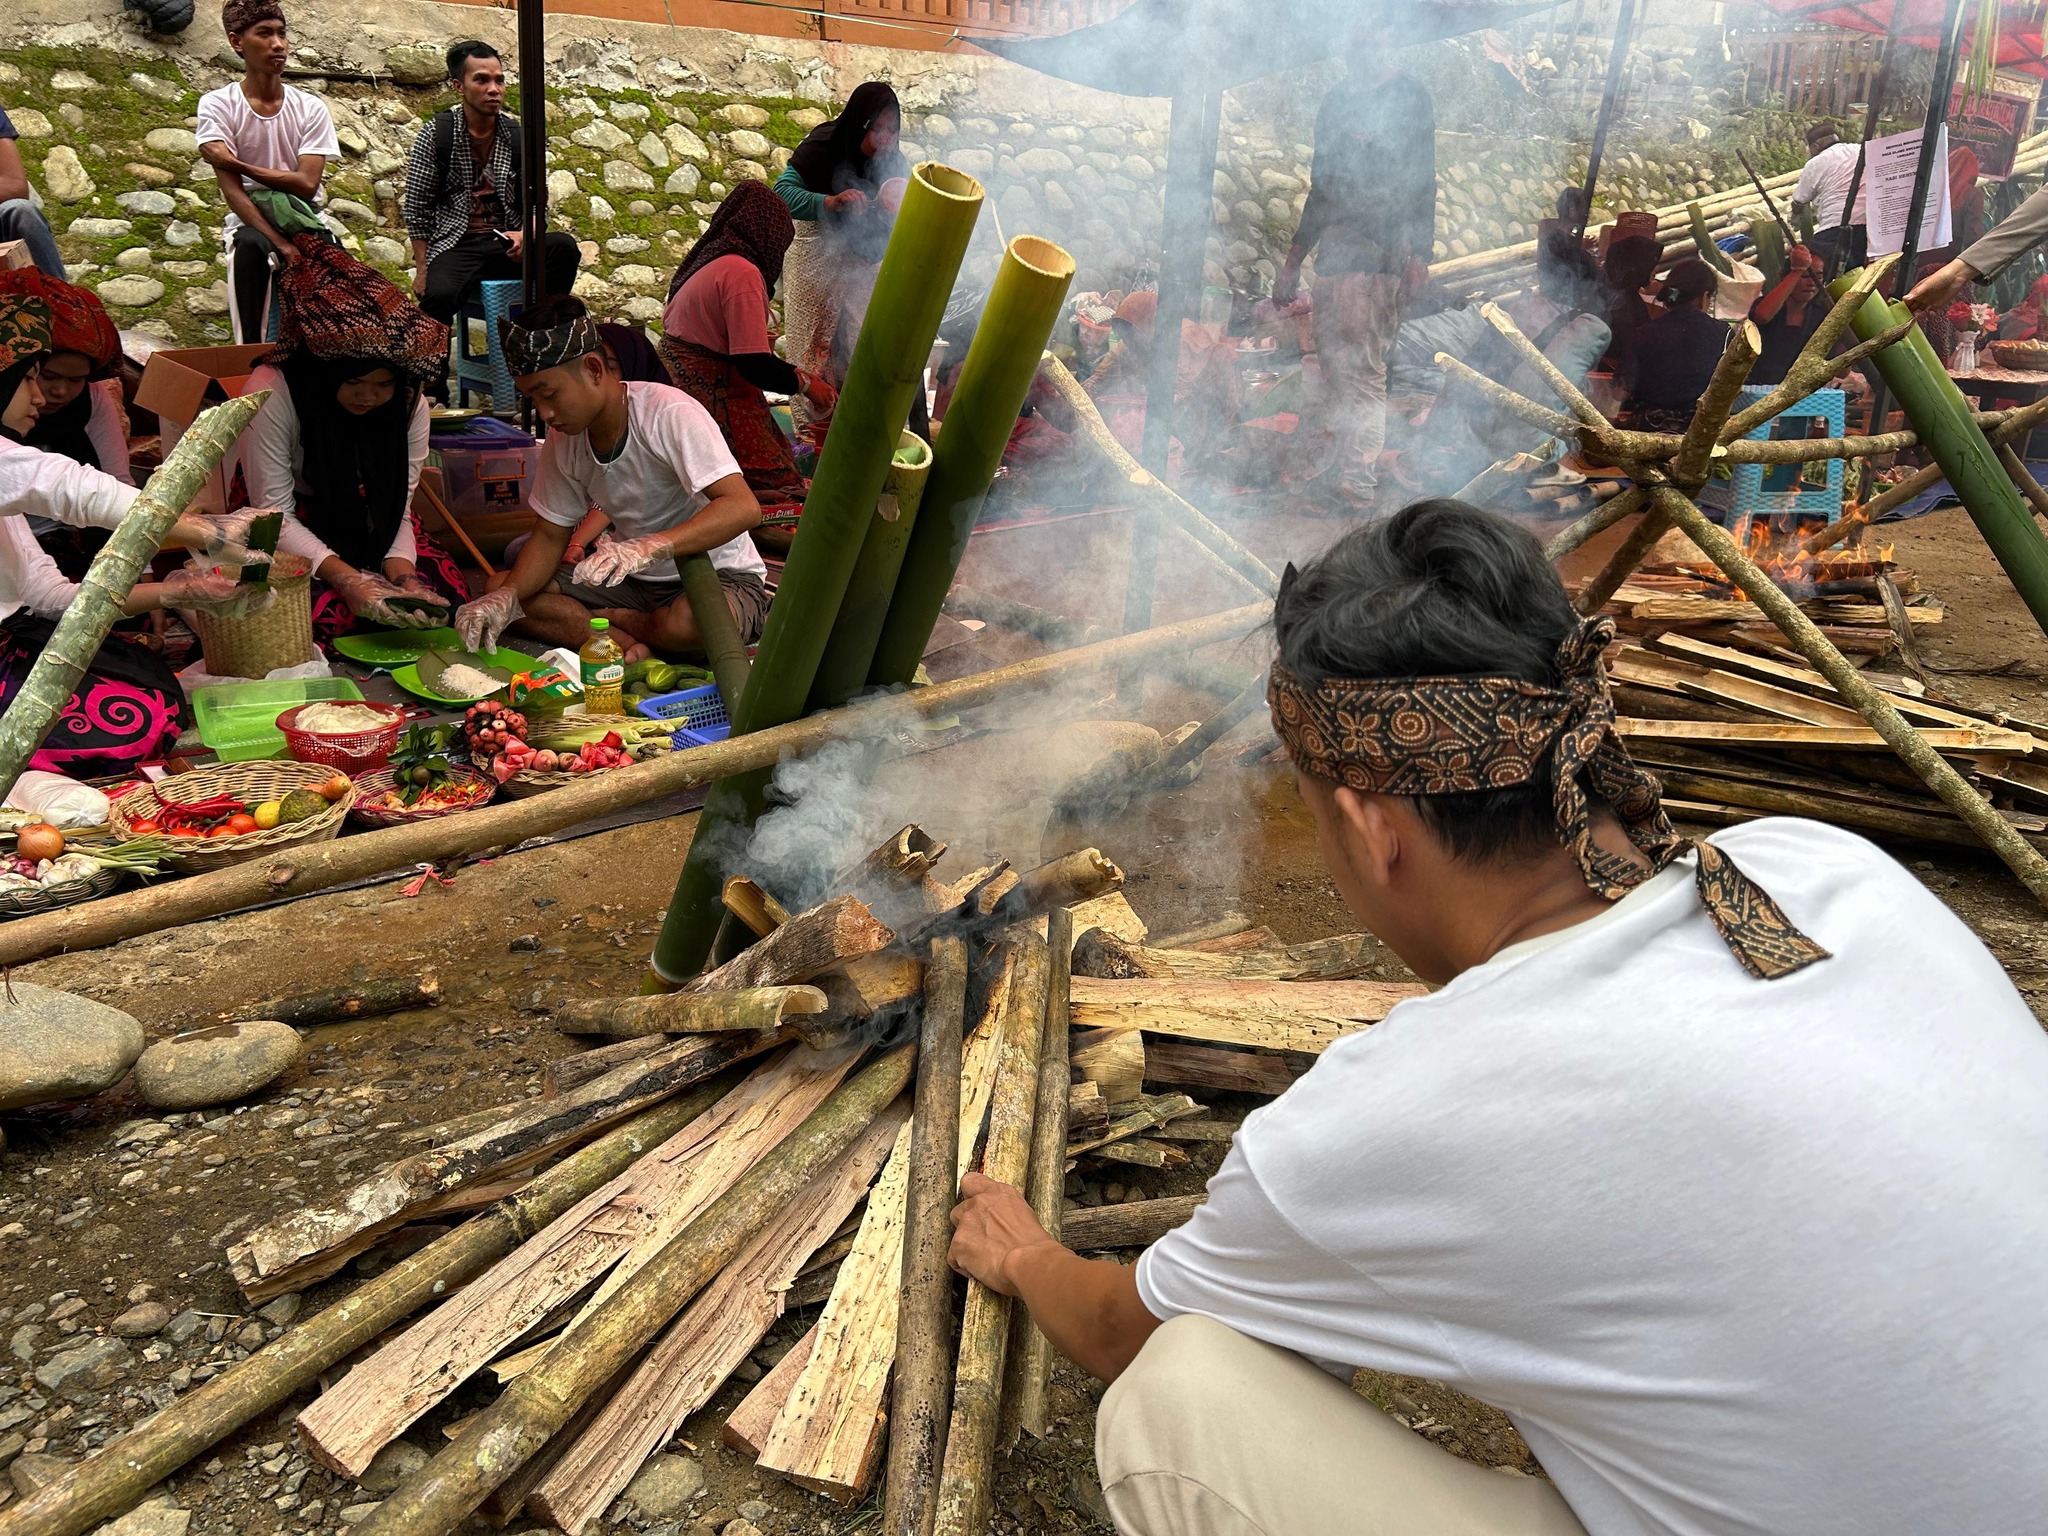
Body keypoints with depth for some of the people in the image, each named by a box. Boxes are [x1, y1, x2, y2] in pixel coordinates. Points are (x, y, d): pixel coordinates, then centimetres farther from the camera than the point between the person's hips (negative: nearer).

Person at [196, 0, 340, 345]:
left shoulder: (311, 108, 2)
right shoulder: (218, 105, -3)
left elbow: (306, 185, -9)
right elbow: (232, 190, -14)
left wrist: (236, 163, -13)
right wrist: (281, 245, -26)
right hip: (252, 222, -2)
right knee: (250, 246, -35)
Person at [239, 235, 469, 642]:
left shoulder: (410, 400, -11)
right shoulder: (274, 391, -23)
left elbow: (399, 510, -9)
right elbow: (274, 514, -21)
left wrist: (402, 575, -29)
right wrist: (345, 577, -34)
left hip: (370, 529, 4)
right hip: (291, 531, -4)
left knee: (447, 598, -20)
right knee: (327, 612, -33)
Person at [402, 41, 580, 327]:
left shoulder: (517, 136, 8)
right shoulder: (436, 134, 0)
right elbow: (417, 207, 2)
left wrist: (525, 234, -12)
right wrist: (422, 270, -4)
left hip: (508, 242, 3)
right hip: (455, 246, -3)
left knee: (563, 245, -27)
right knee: (439, 294, -37)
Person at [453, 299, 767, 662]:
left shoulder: (669, 414, -22)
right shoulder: (563, 439, 0)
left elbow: (743, 508, -32)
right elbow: (550, 536, 6)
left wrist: (649, 546, -45)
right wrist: (506, 595, -15)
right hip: (633, 580, 7)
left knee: (688, 622, -41)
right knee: (498, 588, -8)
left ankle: (612, 619, -8)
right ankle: (630, 644, -21)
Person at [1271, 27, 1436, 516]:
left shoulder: (1407, 95, 2)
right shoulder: (1336, 100, 20)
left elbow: (1421, 180, -4)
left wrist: (1418, 253, -15)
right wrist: (1295, 258, 22)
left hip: (1379, 255, -7)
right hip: (1334, 251, 7)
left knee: (1361, 369, -11)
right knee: (1334, 364, 4)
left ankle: (1355, 485, -11)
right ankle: (1344, 470, 11)